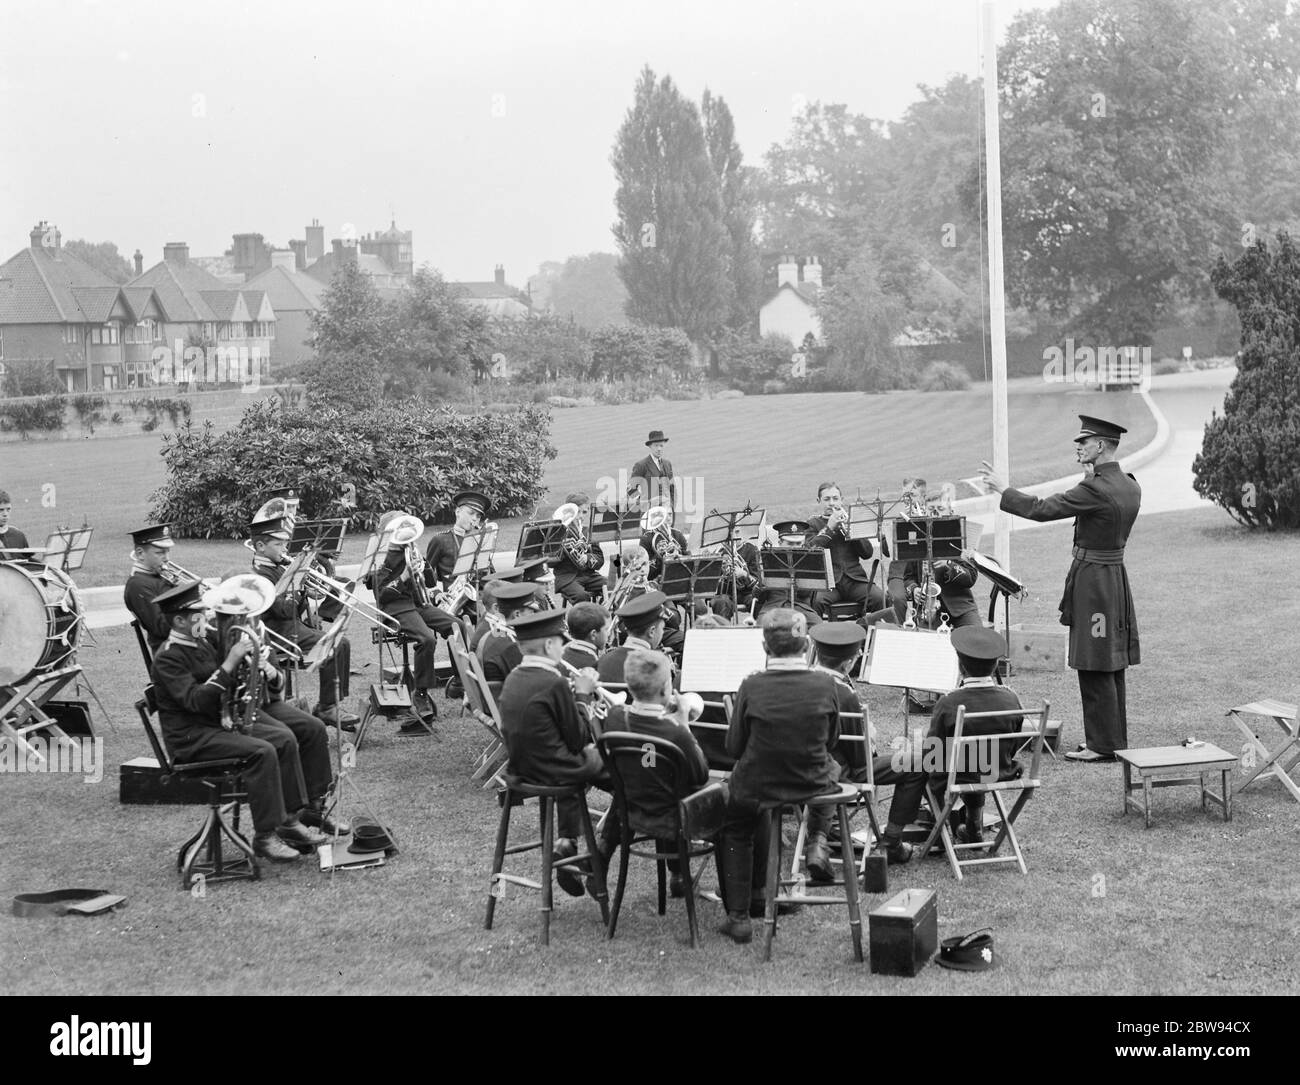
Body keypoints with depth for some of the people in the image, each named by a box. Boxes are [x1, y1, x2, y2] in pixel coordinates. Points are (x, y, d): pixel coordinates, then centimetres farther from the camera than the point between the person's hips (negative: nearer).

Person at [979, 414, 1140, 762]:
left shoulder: (1096, 489, -20)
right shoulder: (1130, 486, 6)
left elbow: (1041, 509, -19)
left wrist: (1004, 489, -8)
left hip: (1093, 580, -9)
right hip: (1116, 576, 9)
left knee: (1095, 667, -3)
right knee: (1110, 666, 15)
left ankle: (1103, 744, 2)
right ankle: (1113, 739, 23)